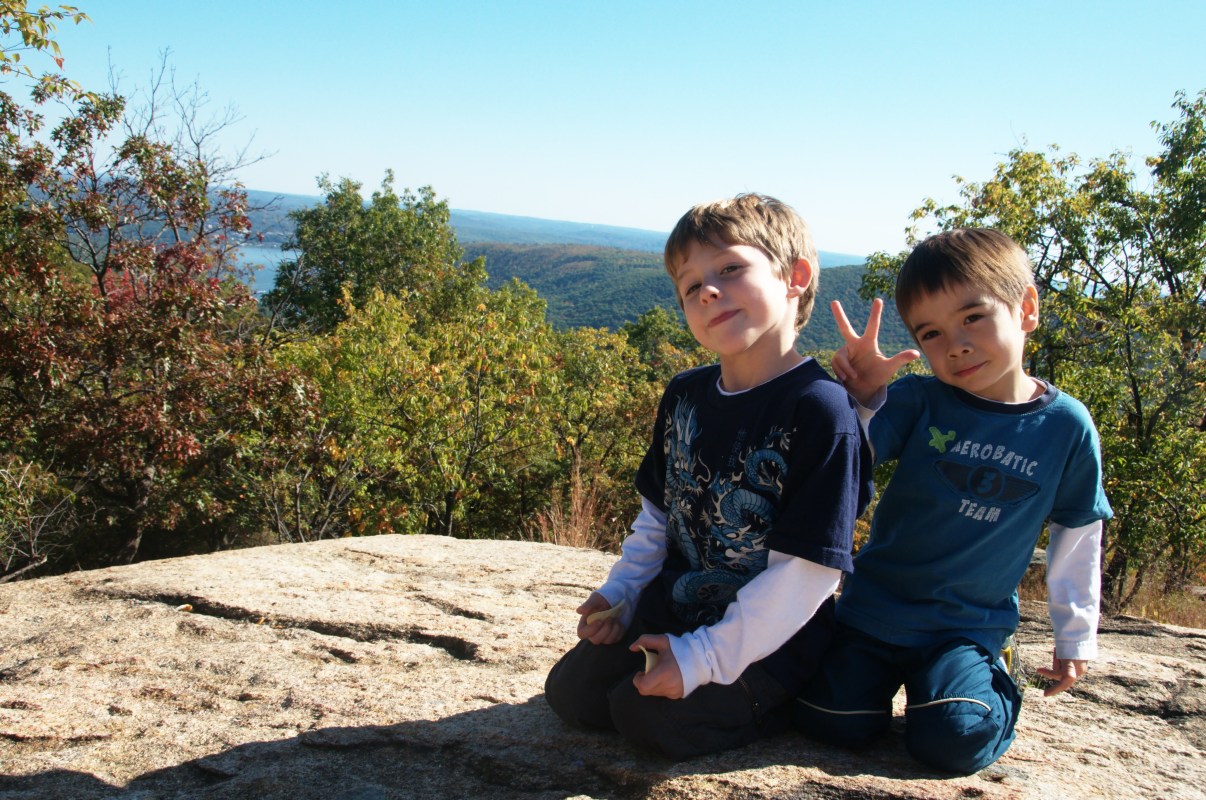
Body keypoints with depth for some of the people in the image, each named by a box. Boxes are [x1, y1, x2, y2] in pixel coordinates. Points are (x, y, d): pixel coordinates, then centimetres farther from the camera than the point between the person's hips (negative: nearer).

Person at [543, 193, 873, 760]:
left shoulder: (821, 409, -21)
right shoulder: (684, 396, 3)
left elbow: (808, 571, -23)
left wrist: (704, 655, -22)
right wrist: (620, 595, 3)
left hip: (765, 639, -7)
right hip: (669, 615, 7)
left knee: (647, 716, -21)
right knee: (570, 691, 1)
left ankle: (781, 705, 4)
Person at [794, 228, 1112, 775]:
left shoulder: (1066, 426, -5)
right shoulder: (918, 402, -9)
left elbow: (1078, 533, 7)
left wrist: (1076, 635, 11)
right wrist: (858, 398, -35)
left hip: (971, 625, 0)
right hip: (875, 607, 1)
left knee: (952, 740, -19)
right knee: (832, 721, -10)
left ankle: (995, 680, 14)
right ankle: (891, 673, 21)